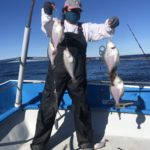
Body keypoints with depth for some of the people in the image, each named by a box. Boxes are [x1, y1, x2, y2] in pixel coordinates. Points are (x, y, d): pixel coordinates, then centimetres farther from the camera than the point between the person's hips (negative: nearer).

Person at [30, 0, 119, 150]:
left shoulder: (85, 28, 14)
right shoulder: (56, 24, 8)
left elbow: (102, 29, 3)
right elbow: (46, 25, -13)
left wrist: (110, 25, -19)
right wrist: (47, 13, -33)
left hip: (77, 76, 2)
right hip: (56, 74, -2)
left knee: (82, 108, 11)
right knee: (48, 108, 3)